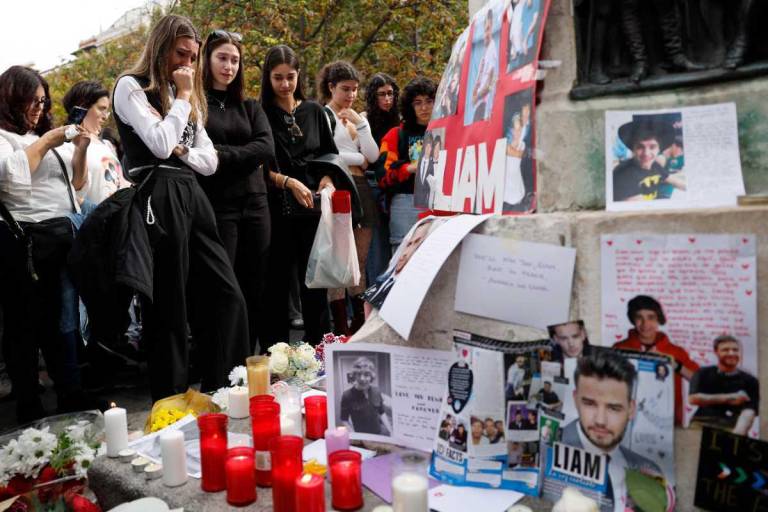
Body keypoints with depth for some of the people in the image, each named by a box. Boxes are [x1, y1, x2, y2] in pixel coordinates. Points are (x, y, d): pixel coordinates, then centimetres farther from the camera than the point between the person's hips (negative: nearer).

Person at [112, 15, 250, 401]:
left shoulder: (187, 98, 24)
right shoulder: (131, 86, 2)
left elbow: (210, 161, 18)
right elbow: (160, 144, -15)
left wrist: (183, 152, -2)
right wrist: (182, 96, -4)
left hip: (192, 196, 7)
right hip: (158, 199, -7)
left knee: (227, 295, 2)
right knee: (169, 307, -1)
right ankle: (171, 402, 11)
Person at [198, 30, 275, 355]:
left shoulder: (250, 107, 16)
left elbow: (266, 148, 0)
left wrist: (223, 155, -11)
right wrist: (245, 158, -11)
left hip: (254, 206, 5)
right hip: (216, 208, -5)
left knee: (254, 291, 7)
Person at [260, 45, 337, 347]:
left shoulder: (314, 112, 12)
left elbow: (331, 157, 16)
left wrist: (326, 182, -2)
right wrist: (289, 182, -16)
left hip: (312, 209, 3)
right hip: (277, 209, -2)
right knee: (277, 282, 2)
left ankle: (319, 349, 16)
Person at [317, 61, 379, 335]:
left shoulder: (358, 118, 21)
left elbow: (373, 155, 9)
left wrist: (360, 124, 0)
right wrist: (359, 159, -1)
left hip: (361, 189, 7)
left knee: (360, 261, 7)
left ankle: (360, 323, 14)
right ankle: (341, 328, -2)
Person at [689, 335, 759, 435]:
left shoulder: (750, 381, 10)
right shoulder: (703, 374, 13)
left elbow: (749, 411, -3)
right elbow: (693, 398, -1)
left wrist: (738, 434, -22)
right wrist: (728, 398, -3)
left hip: (732, 428, -1)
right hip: (702, 426, 1)